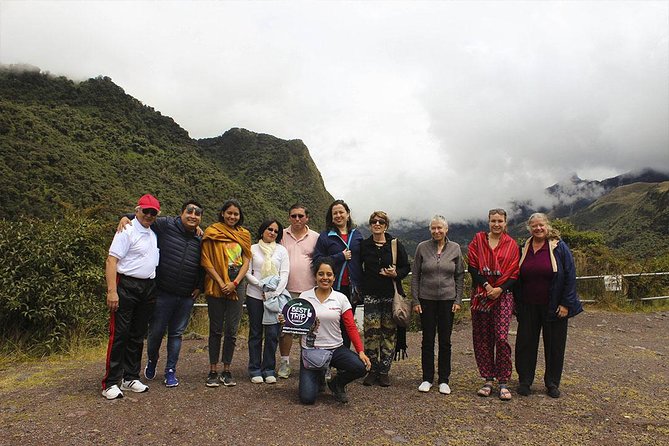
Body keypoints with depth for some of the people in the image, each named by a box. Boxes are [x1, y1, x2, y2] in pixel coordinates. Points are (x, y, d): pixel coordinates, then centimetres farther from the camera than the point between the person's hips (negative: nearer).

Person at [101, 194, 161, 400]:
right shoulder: (127, 232, -8)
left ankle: (131, 377, 22)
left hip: (148, 288, 7)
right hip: (127, 286, -7)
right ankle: (111, 383, 4)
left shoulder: (154, 234, 13)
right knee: (119, 334, -4)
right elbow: (111, 261, -14)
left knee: (138, 335, 12)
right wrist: (112, 291, -22)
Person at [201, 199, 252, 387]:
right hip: (217, 286, -2)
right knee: (216, 329, 4)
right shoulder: (212, 232, 1)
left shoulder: (244, 234, 11)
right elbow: (206, 261, -4)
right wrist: (221, 282, -12)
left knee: (232, 330, 4)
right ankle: (213, 371, 14)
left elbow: (246, 261, 7)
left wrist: (235, 283, -6)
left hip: (236, 286, 3)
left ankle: (226, 371, 15)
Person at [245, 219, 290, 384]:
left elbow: (284, 274, 2)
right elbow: (247, 273, 1)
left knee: (272, 333, 0)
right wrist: (261, 285, -13)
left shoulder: (281, 250, 8)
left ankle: (268, 369, 11)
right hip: (255, 295, 0)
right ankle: (255, 370, 14)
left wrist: (275, 293, -10)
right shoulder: (253, 249, 6)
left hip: (275, 296, 1)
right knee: (255, 333, 5)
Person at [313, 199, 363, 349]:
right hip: (333, 288, -3)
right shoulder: (325, 236, 1)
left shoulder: (357, 235, 11)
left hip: (352, 288, 3)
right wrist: (341, 257, -13)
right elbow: (317, 260, -8)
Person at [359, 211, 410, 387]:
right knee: (371, 333, -1)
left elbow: (406, 267, 6)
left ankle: (384, 371, 15)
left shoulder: (395, 244, 2)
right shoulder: (364, 245, 5)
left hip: (391, 295, 0)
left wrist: (396, 274, -13)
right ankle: (372, 370, 12)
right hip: (371, 295, 0)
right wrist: (361, 286, 4)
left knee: (389, 333, 3)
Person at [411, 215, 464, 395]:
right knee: (428, 340, 6)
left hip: (447, 300, 1)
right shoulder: (422, 247, -1)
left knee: (445, 341, 7)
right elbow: (415, 275, 1)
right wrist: (415, 300, -3)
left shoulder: (455, 248, 2)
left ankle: (444, 380, 20)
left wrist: (458, 300, 0)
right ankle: (427, 378, 19)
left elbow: (460, 276, 6)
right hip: (426, 299, -1)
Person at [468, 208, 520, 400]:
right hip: (480, 295, 1)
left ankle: (504, 383, 4)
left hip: (503, 296, -1)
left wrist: (500, 289, -11)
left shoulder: (511, 244, 6)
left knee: (501, 338, -8)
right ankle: (489, 380, 17)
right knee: (482, 339, 5)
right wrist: (486, 285, -11)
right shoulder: (478, 239, 6)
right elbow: (472, 266, 0)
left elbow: (515, 273, 3)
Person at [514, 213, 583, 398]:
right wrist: (517, 303, 7)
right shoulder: (524, 249, 5)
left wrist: (566, 304, -11)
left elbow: (570, 276, -7)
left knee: (555, 346, 8)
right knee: (525, 343, 6)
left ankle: (552, 384, 23)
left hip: (554, 307, -3)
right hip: (528, 307, 3)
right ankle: (525, 381, 19)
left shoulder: (559, 247, -6)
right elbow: (517, 278, 11)